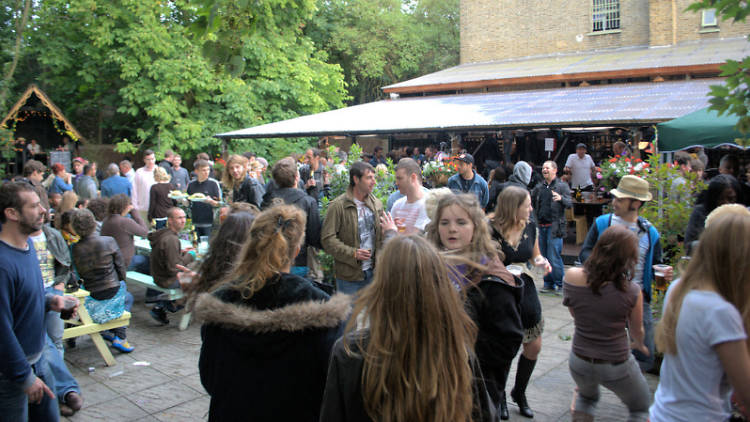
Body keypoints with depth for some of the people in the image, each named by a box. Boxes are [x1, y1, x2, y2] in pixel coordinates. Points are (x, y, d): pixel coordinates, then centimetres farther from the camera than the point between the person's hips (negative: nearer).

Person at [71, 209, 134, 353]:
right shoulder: (108, 241, -13)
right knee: (128, 298, 30)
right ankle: (120, 337, 16)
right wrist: (120, 282, 14)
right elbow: (121, 268, -5)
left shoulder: (75, 249, -8)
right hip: (112, 293, -3)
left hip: (90, 296, 3)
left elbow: (79, 275, 2)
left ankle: (108, 330, 28)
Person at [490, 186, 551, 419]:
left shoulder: (530, 226, -2)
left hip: (526, 292, 6)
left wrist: (541, 262, -7)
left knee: (534, 347, 11)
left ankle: (519, 392, 37)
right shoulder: (490, 230, -19)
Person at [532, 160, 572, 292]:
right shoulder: (539, 187, 15)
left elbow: (570, 203, -10)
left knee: (554, 257, -8)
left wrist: (561, 198, -29)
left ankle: (561, 284, 3)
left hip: (555, 226, -5)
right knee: (544, 256, 9)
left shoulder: (562, 185, 1)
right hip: (541, 226, 6)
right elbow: (532, 203, 24)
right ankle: (549, 283, 18)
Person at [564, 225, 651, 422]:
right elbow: (637, 331, -2)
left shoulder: (571, 277, -16)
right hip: (617, 366, -3)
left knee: (586, 398, 36)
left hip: (580, 362, 3)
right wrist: (639, 344, 19)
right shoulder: (631, 291, -22)